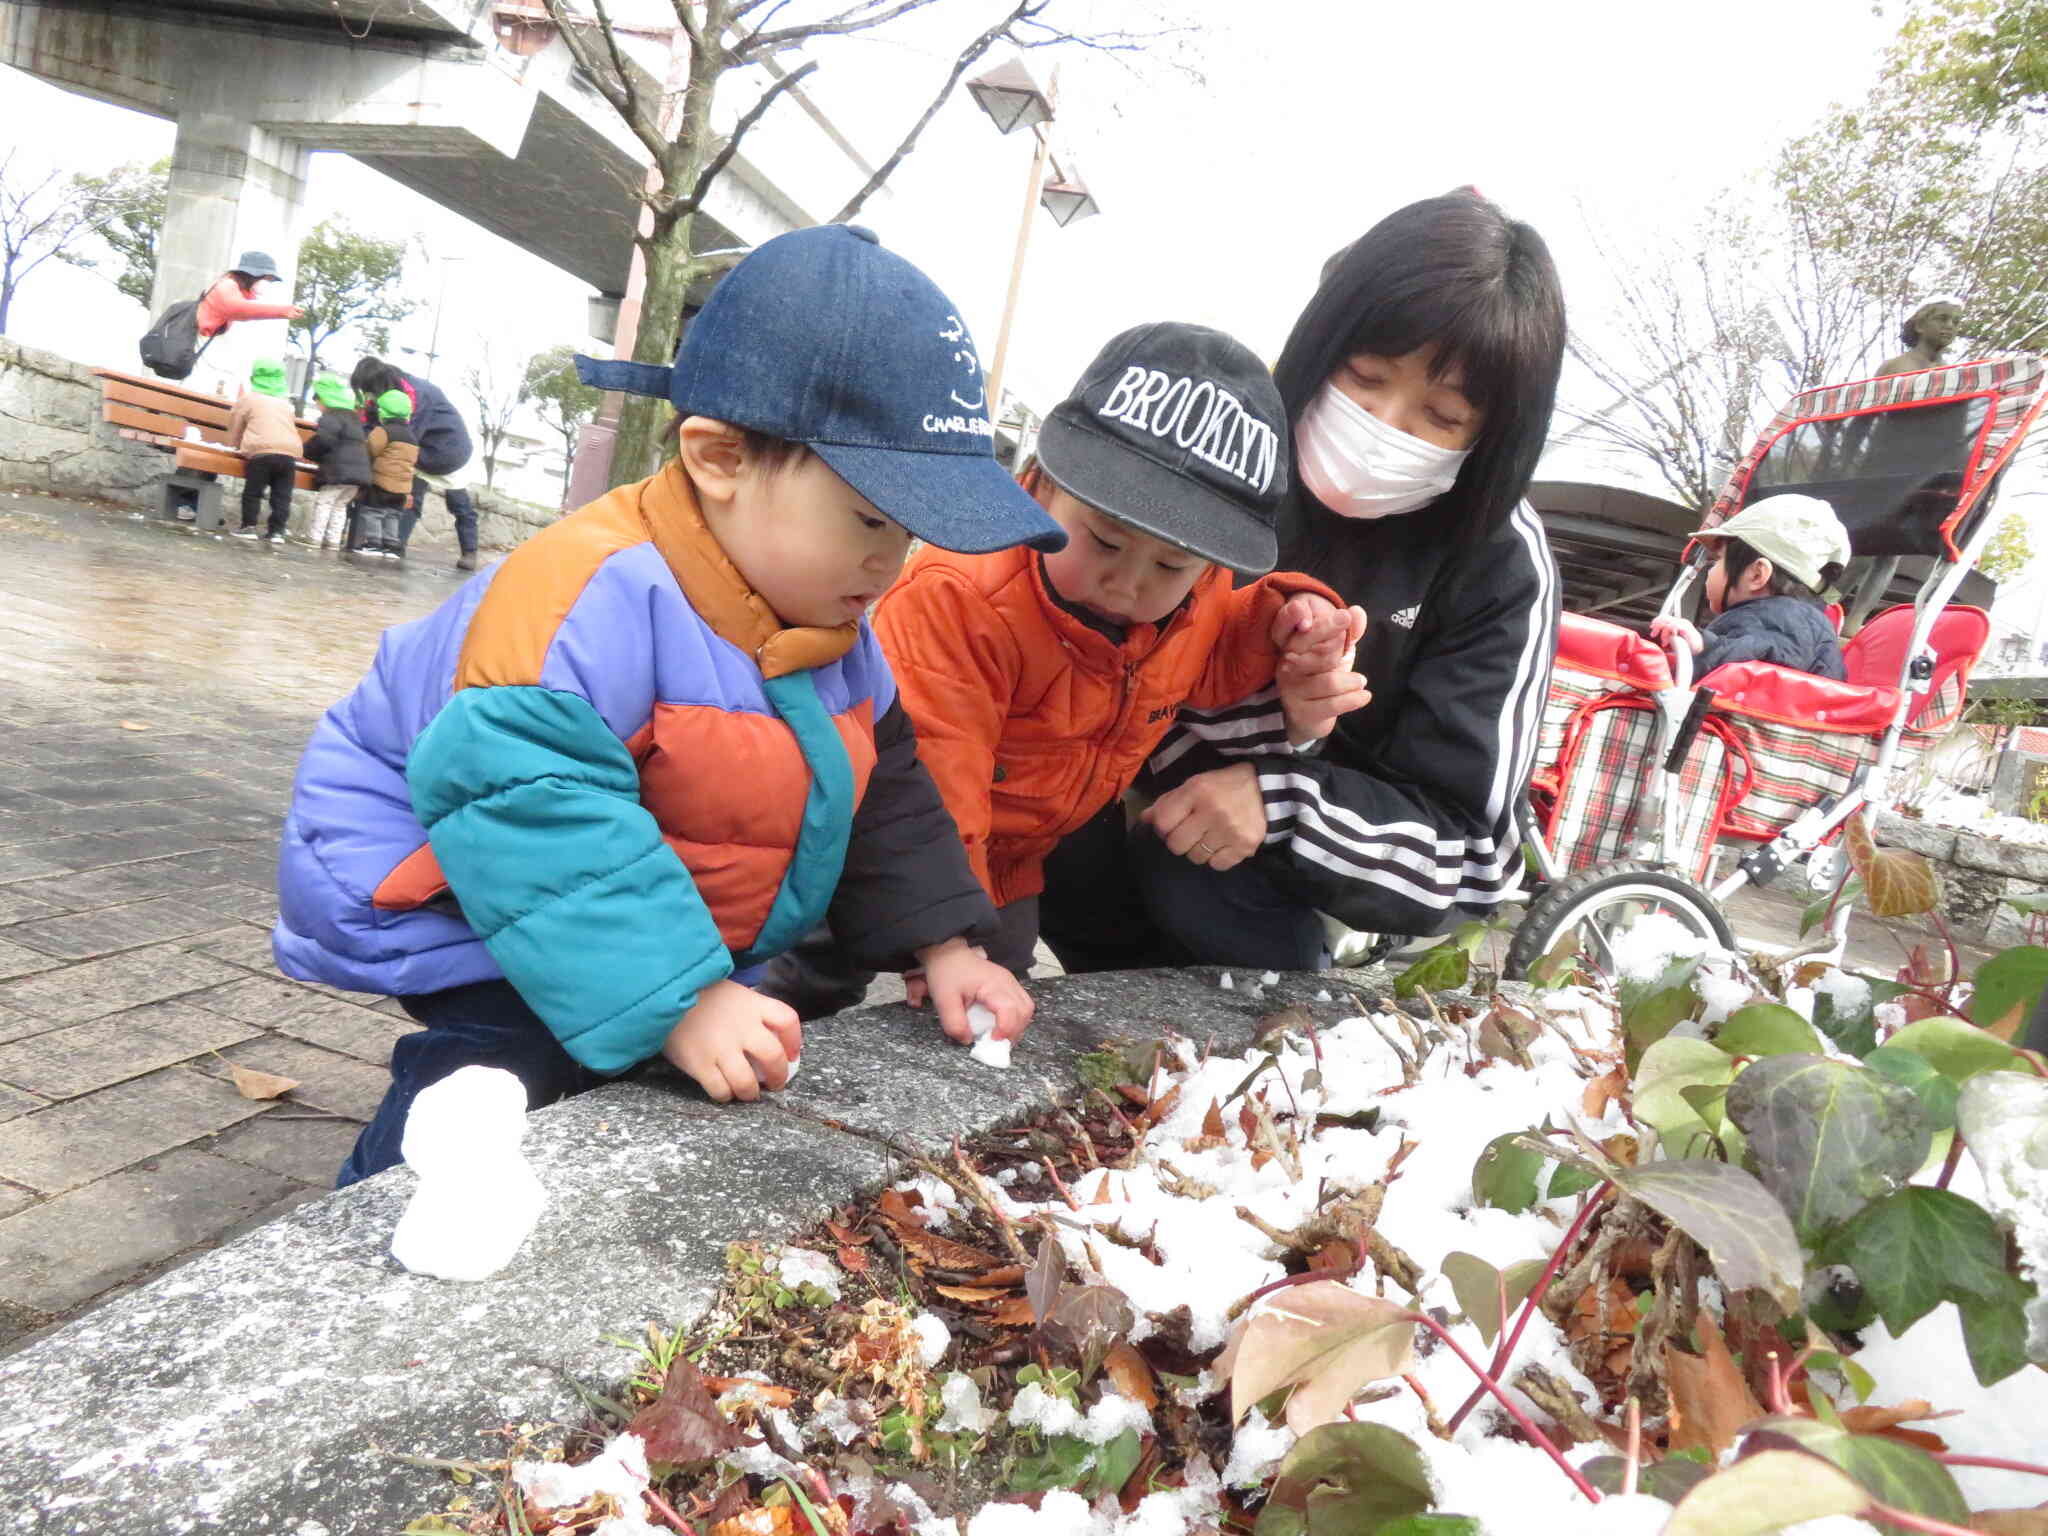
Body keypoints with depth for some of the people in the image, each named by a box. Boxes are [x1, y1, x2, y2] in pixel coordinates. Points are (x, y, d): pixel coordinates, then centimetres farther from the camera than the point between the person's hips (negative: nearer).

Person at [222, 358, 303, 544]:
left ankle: (248, 526, 5)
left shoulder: (248, 398, 16)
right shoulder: (286, 404, 25)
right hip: (290, 452, 3)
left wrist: (233, 444, 42)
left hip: (262, 451, -3)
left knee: (253, 491, 6)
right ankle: (276, 530, 2)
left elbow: (235, 426, 23)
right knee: (282, 495, 6)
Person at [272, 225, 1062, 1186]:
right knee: (517, 1066, -24)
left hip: (656, 924, 8)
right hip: (464, 909, -8)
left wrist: (942, 946, -1)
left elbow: (882, 792, 7)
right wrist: (678, 1001, -41)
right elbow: (534, 814, -40)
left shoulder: (831, 628, -3)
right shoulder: (595, 600, -33)